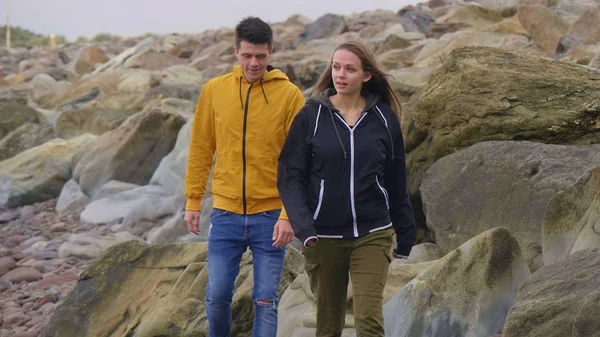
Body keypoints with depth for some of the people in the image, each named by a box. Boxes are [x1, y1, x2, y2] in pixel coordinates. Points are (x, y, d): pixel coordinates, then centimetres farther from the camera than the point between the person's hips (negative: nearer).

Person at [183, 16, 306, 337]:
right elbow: (200, 149, 8)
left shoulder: (290, 95, -5)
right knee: (217, 295, 3)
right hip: (225, 214, 2)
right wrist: (193, 202, 7)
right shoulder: (214, 90, 3)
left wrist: (289, 214, -13)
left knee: (266, 299, 2)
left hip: (270, 215, -2)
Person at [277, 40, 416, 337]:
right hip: (323, 238, 0)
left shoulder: (384, 119, 2)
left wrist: (405, 234, 13)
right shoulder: (311, 116, -2)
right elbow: (290, 176, -4)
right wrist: (303, 228, -17)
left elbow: (396, 182, 10)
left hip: (372, 235, 0)